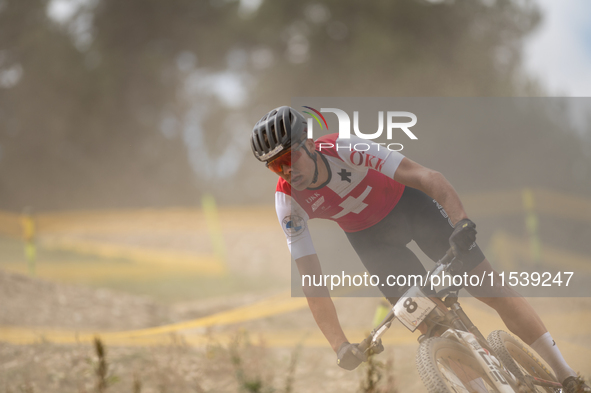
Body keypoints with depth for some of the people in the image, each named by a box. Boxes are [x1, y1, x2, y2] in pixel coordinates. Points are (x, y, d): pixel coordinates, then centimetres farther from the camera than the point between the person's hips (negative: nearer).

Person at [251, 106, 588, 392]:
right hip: (370, 237, 2)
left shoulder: (347, 150, -34)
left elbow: (427, 177, -40)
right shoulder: (288, 201, -25)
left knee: (490, 288, -8)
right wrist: (340, 346, -34)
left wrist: (461, 222, -57)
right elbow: (310, 281, -24)